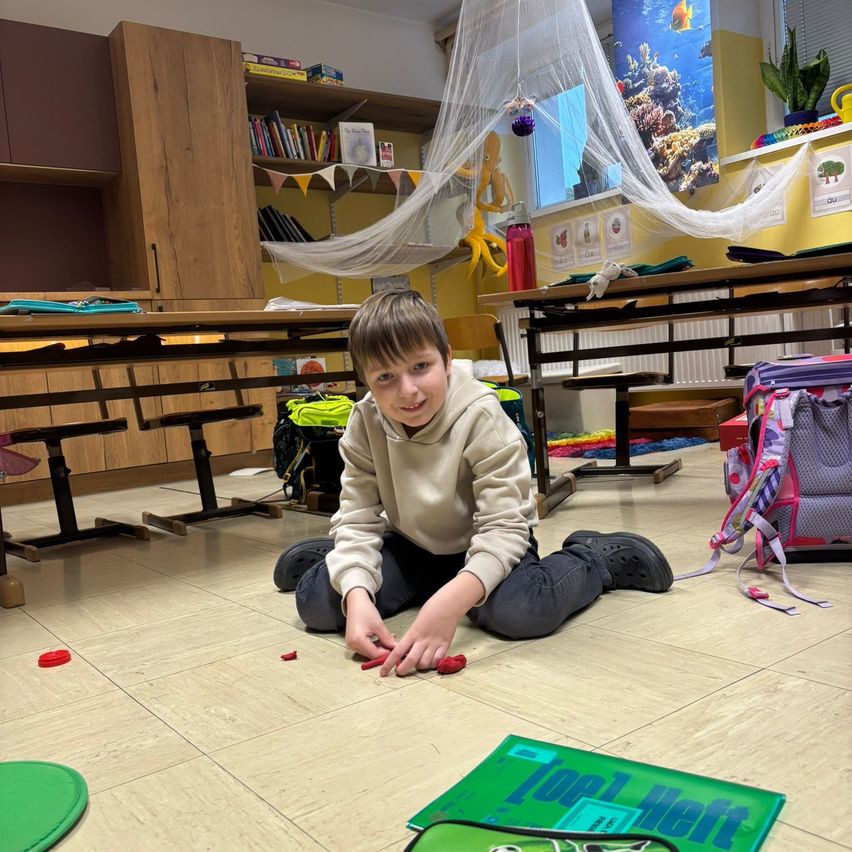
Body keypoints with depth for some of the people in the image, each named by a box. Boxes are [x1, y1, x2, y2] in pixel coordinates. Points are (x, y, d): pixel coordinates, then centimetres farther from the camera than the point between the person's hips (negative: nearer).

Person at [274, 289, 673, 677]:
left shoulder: (481, 417, -27)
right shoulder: (364, 425, -16)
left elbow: (504, 526, -30)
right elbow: (357, 519, -15)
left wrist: (450, 601, -46)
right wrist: (357, 596, -35)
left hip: (484, 547, -3)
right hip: (412, 547, 4)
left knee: (520, 609, -35)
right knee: (316, 600, -15)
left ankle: (599, 558, -4)